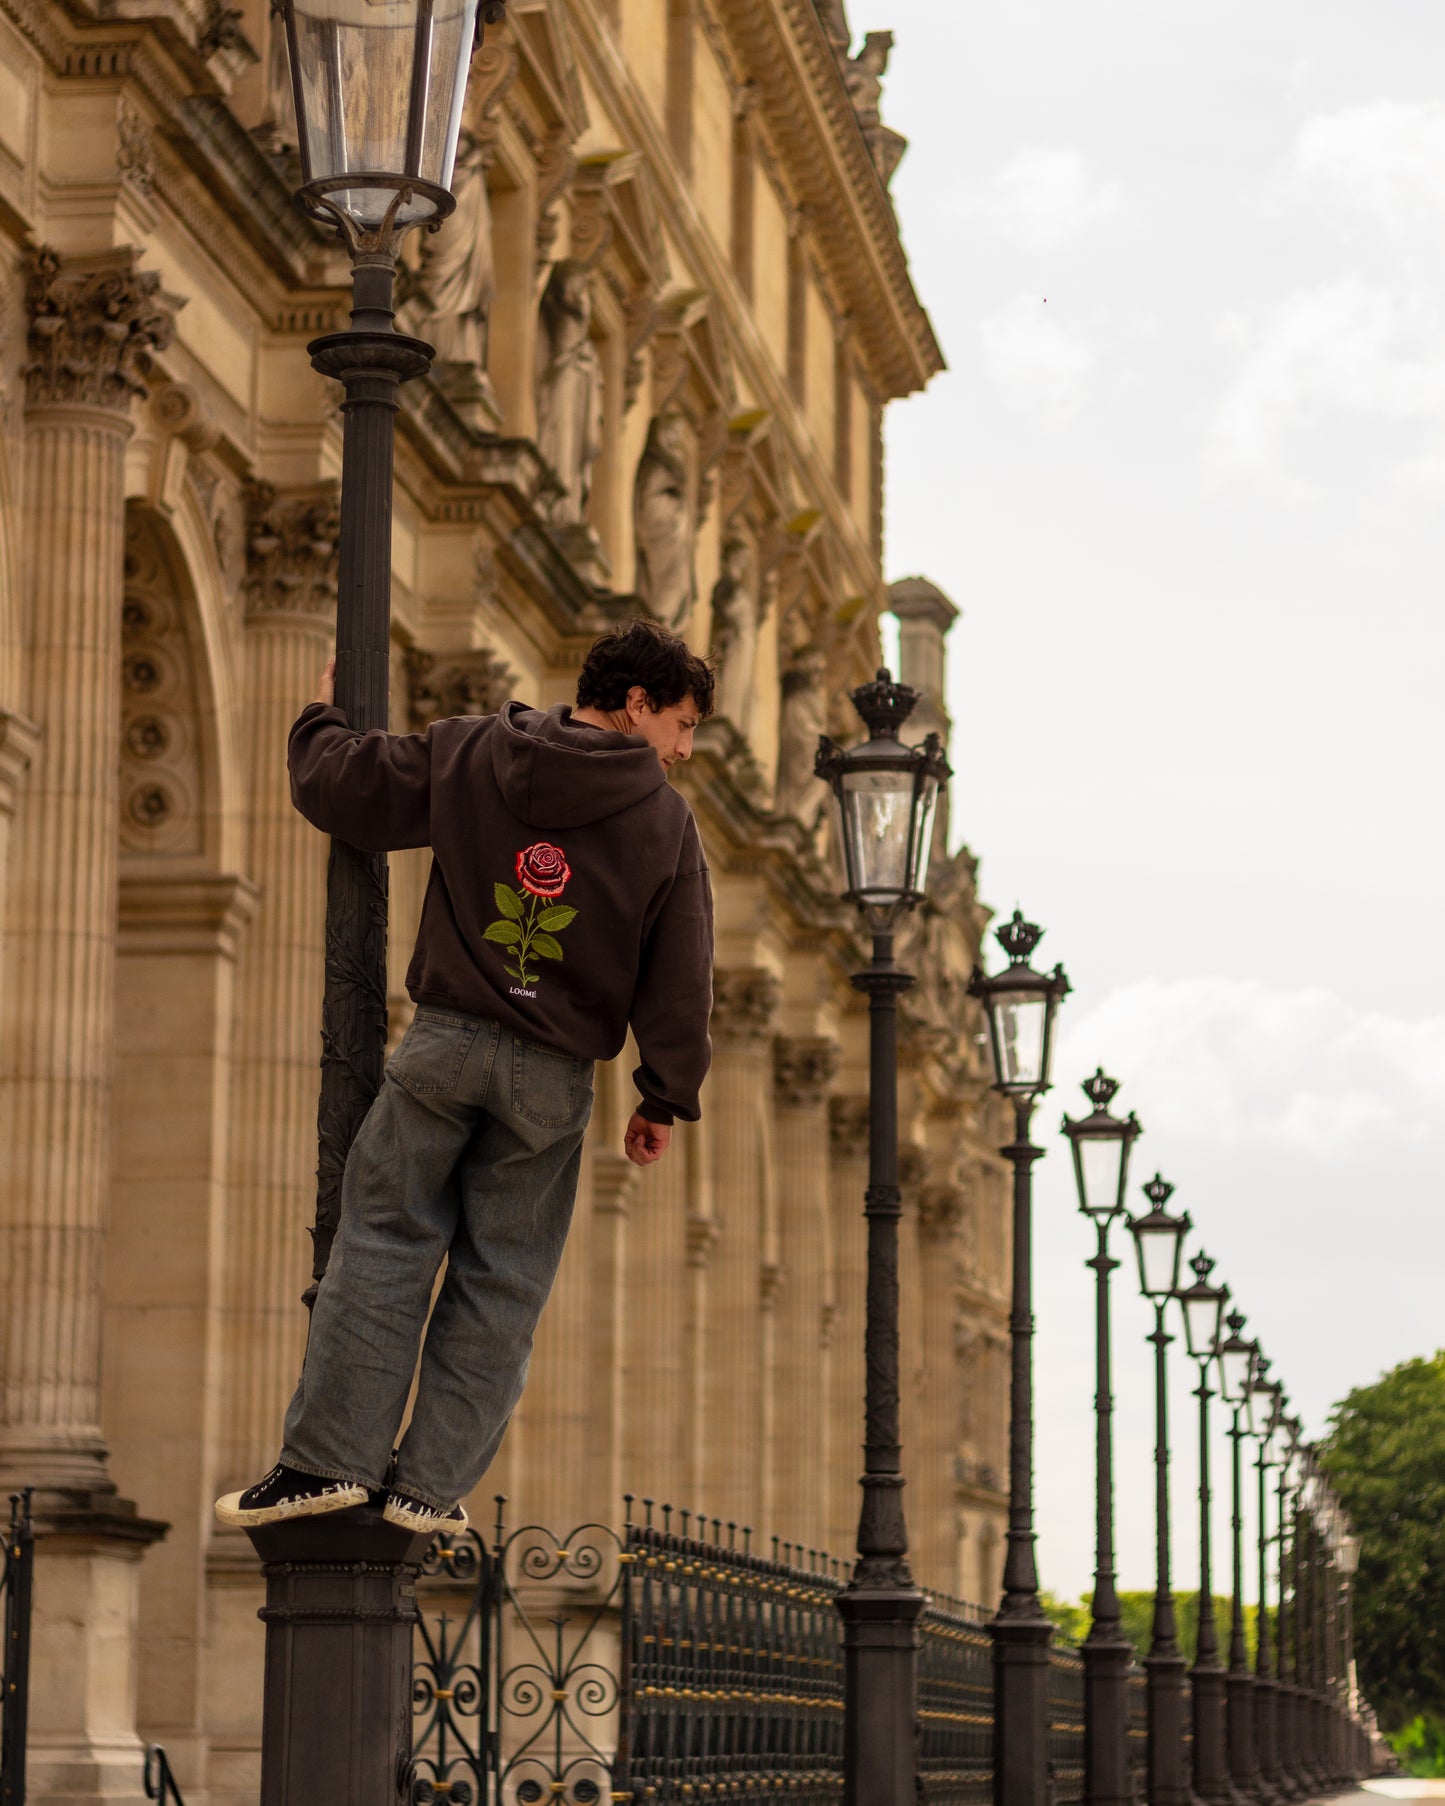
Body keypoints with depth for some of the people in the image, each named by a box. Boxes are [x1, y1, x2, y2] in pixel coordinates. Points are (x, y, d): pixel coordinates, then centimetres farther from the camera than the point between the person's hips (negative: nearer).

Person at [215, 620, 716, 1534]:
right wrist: (665, 1101, 9)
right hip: (553, 1078, -1)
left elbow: (333, 782, 6)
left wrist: (323, 718, 28)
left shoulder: (463, 756, 3)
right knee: (500, 1281, 8)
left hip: (445, 1045, 1)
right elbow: (680, 985, 0)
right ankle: (433, 1482, 8)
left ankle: (332, 1454, 2)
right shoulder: (667, 825, 0)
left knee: (385, 1242, 8)